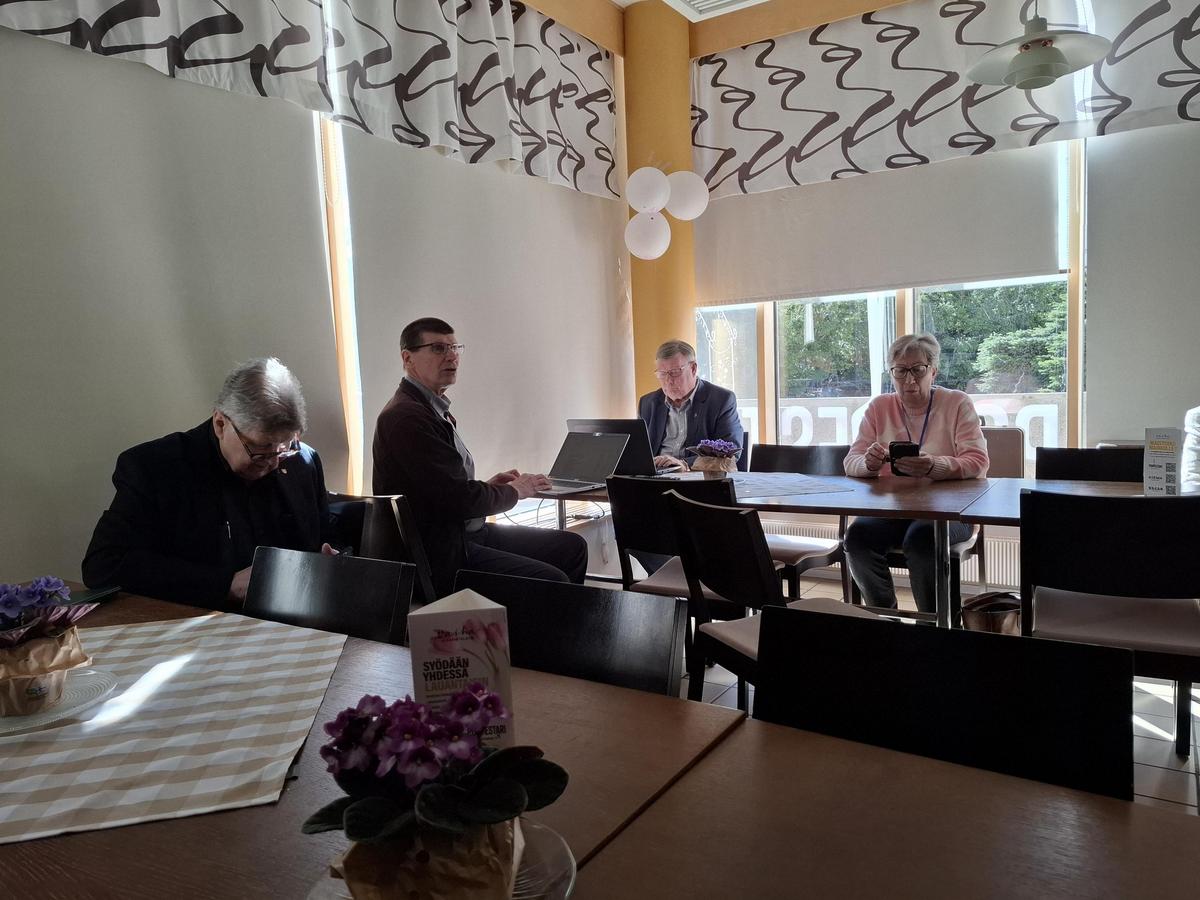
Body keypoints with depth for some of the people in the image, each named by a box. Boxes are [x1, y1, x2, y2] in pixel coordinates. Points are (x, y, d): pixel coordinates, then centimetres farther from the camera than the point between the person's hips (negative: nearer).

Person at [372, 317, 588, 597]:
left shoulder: (433, 408, 15)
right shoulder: (405, 416, -18)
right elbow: (459, 500, -21)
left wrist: (487, 486, 3)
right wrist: (513, 491, -4)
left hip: (467, 533, 10)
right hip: (443, 555, -10)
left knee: (572, 547, 8)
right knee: (551, 581, -22)